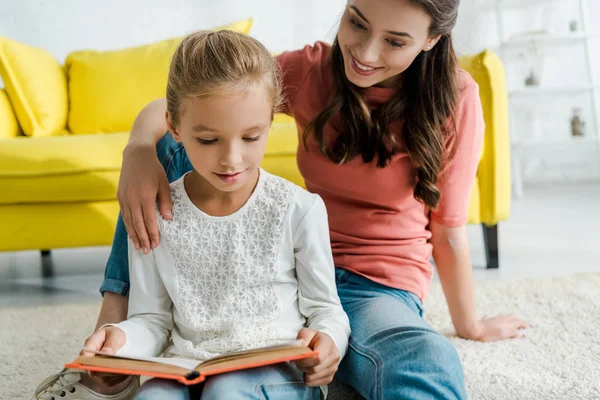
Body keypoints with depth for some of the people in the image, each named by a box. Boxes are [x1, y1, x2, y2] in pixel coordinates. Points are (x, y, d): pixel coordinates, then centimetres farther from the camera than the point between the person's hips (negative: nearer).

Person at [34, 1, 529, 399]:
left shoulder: (453, 99, -12)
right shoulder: (310, 71, -6)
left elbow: (449, 229, -3)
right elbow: (168, 109, -7)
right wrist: (140, 150, -29)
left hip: (382, 289, -3)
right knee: (175, 146, -12)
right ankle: (116, 316, -10)